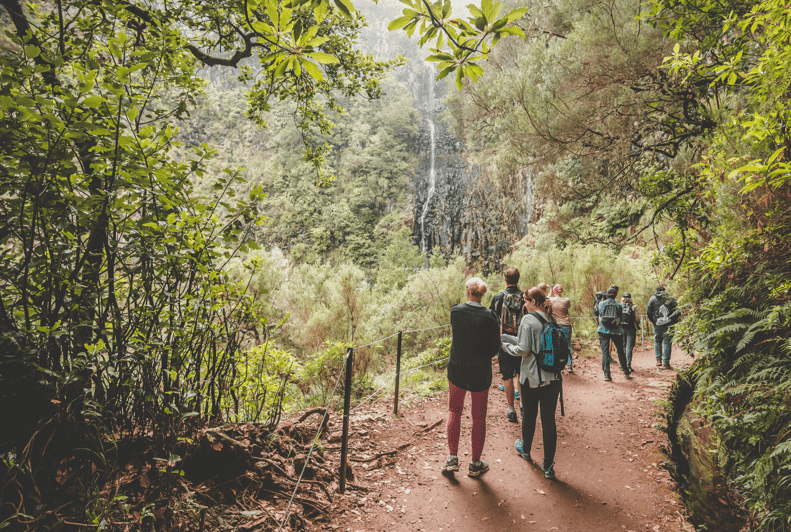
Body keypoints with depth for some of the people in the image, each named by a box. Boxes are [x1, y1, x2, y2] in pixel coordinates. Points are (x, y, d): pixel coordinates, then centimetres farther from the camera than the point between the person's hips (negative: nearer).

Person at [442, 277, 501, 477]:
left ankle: (452, 458, 21)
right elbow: (495, 349, -9)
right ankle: (475, 464, 24)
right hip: (480, 371, -1)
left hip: (456, 369, 2)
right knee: (479, 418, 13)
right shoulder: (489, 316, -15)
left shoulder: (455, 311, -9)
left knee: (454, 412, 20)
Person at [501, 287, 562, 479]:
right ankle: (548, 466, 14)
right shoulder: (551, 320, 5)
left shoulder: (528, 320, -15)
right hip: (553, 378, 4)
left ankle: (526, 450, 41)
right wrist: (505, 337, 16)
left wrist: (505, 346, -1)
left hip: (531, 378, -4)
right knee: (549, 421, 8)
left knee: (529, 416, 17)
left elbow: (523, 349, -18)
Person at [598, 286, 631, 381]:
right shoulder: (618, 305, 0)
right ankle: (626, 372, 24)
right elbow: (620, 318, 7)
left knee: (605, 352, 1)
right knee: (621, 351, 15)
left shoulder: (601, 304, 1)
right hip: (615, 331, 0)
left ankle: (606, 374, -2)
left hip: (603, 330, 0)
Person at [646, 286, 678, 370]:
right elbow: (677, 310, -3)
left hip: (657, 324, 1)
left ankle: (658, 360, 13)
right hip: (668, 325, -1)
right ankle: (665, 363, 2)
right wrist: (674, 321, 4)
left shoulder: (652, 299, 5)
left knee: (657, 341, 16)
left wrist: (653, 321, 8)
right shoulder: (671, 298, 4)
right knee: (667, 343, 2)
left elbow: (648, 312, 0)